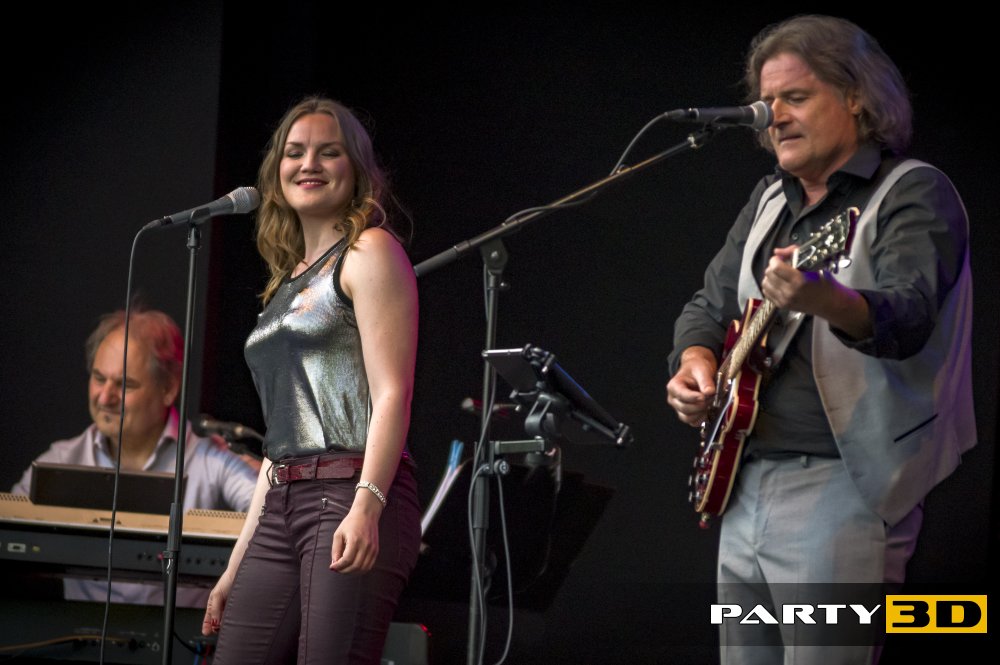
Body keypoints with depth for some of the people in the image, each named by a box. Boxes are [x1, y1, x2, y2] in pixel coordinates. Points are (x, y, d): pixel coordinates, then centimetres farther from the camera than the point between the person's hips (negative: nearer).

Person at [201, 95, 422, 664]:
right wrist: (237, 568, 20)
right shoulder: (290, 282, 23)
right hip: (282, 509, 8)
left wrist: (367, 505, -24)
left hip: (352, 497, -8)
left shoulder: (369, 251, 0)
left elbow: (392, 393, -10)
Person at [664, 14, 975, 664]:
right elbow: (710, 306, 23)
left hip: (842, 486, -8)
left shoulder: (914, 193, -8)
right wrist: (697, 361, 0)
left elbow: (907, 319, -25)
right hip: (745, 482, 8)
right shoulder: (770, 199, 17)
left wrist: (822, 300, -46)